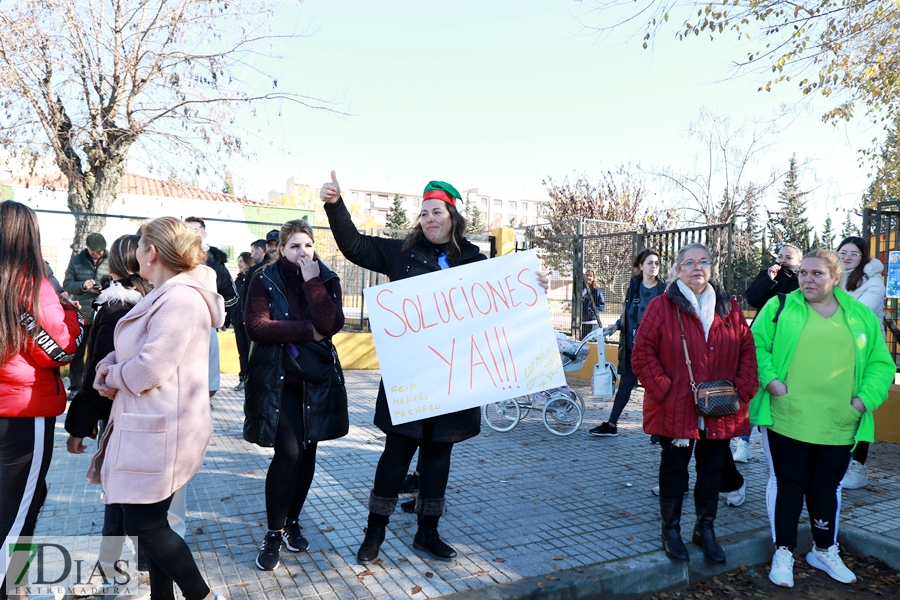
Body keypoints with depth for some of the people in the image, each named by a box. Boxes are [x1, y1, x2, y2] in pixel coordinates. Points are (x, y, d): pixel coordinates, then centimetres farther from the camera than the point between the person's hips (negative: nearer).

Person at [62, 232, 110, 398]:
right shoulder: (76, 260, 5)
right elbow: (66, 284, 1)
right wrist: (82, 285, -18)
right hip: (80, 314, 2)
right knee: (77, 352, 10)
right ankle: (75, 387, 20)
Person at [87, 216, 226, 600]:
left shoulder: (180, 299, -21)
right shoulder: (166, 296, 14)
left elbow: (149, 368, -24)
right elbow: (127, 353, 14)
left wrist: (112, 375, -5)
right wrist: (108, 372, -6)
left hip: (159, 431, -10)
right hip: (150, 427, 10)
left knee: (144, 525, -1)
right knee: (150, 523, 17)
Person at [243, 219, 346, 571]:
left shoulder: (327, 279, 2)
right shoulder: (265, 280, -3)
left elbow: (332, 325, -15)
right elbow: (255, 326, -17)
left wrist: (312, 282, -18)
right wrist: (308, 331, -17)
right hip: (276, 378, -3)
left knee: (307, 452, 9)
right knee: (288, 452, -11)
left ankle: (292, 521, 29)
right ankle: (274, 534, 6)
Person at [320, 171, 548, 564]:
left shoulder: (475, 262, 6)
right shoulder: (403, 253, 3)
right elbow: (354, 246, 2)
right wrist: (335, 205, -8)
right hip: (407, 374, -2)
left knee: (439, 452, 13)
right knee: (398, 451, 4)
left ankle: (428, 532, 29)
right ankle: (375, 531, 22)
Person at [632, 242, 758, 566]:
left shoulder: (729, 308, 7)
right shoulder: (662, 306, -6)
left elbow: (748, 350, 9)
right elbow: (642, 354, -9)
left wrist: (743, 390, -3)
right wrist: (664, 390, -15)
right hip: (675, 411, -4)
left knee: (713, 470, 14)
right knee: (674, 469, 9)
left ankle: (706, 529, 32)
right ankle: (671, 530, 26)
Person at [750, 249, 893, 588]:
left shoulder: (861, 316, 8)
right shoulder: (781, 307, 0)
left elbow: (881, 364, 8)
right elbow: (756, 345, -3)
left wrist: (865, 398, -6)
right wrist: (770, 380, -17)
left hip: (839, 425, 3)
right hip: (786, 420, -2)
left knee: (827, 487, 16)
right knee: (788, 484, 6)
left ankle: (824, 551, 36)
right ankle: (783, 553, 21)